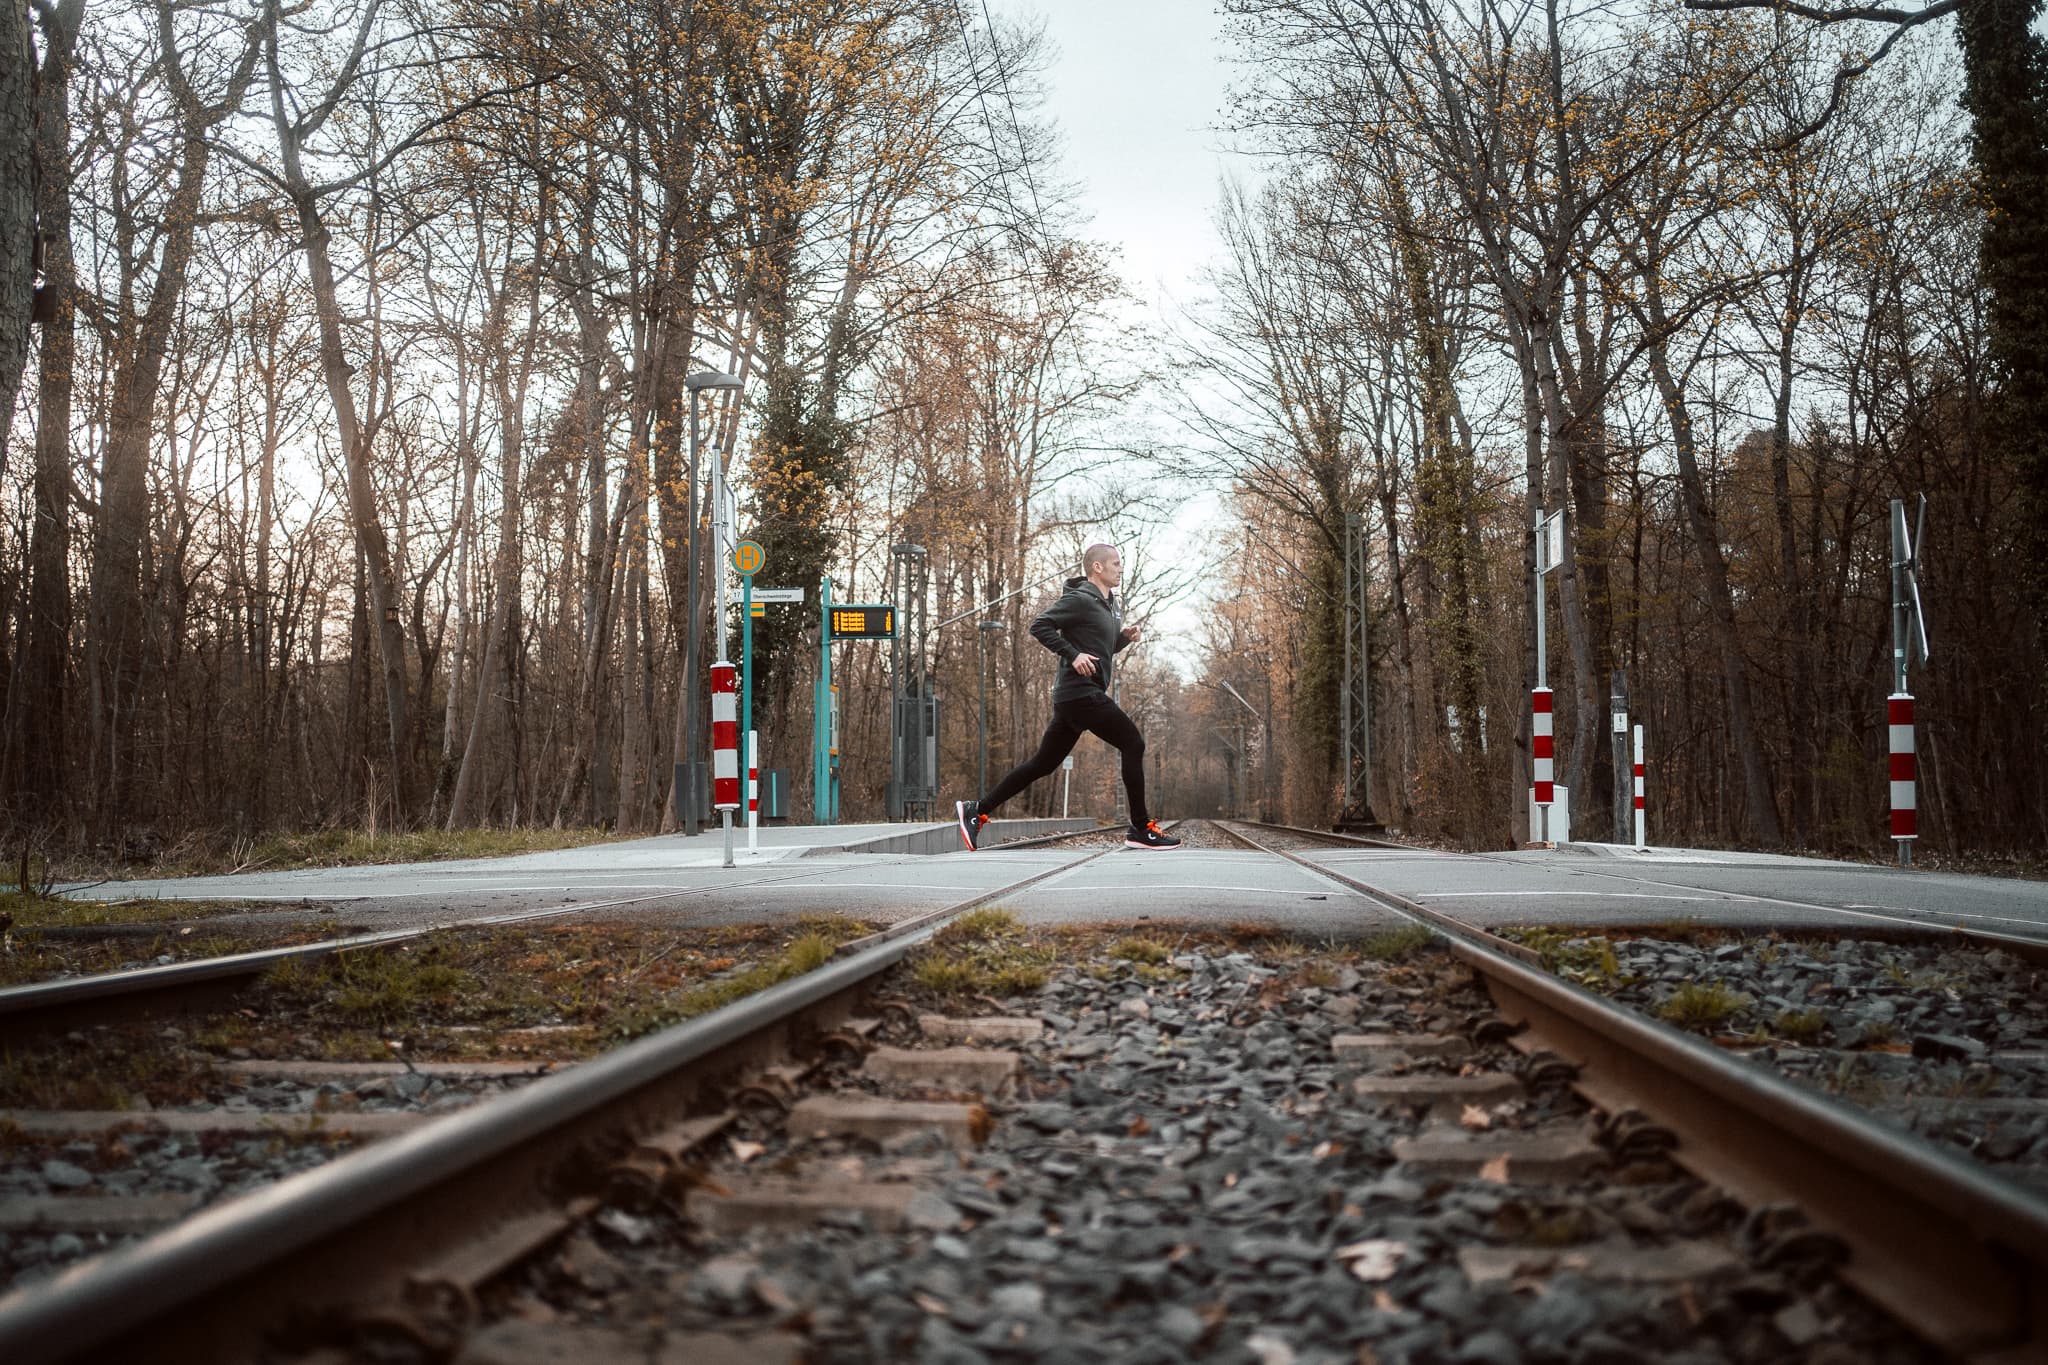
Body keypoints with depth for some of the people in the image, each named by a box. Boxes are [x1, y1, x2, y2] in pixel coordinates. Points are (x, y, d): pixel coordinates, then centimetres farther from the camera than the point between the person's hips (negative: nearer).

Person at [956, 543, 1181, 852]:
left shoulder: (1107, 605, 20)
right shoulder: (1079, 599, -10)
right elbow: (1040, 625, -16)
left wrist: (1124, 637, 9)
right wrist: (1073, 654, -22)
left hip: (1073, 698, 10)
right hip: (1081, 692, -10)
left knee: (1043, 764, 10)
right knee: (1133, 744, -7)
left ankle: (977, 810, 12)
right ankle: (1141, 829, -3)